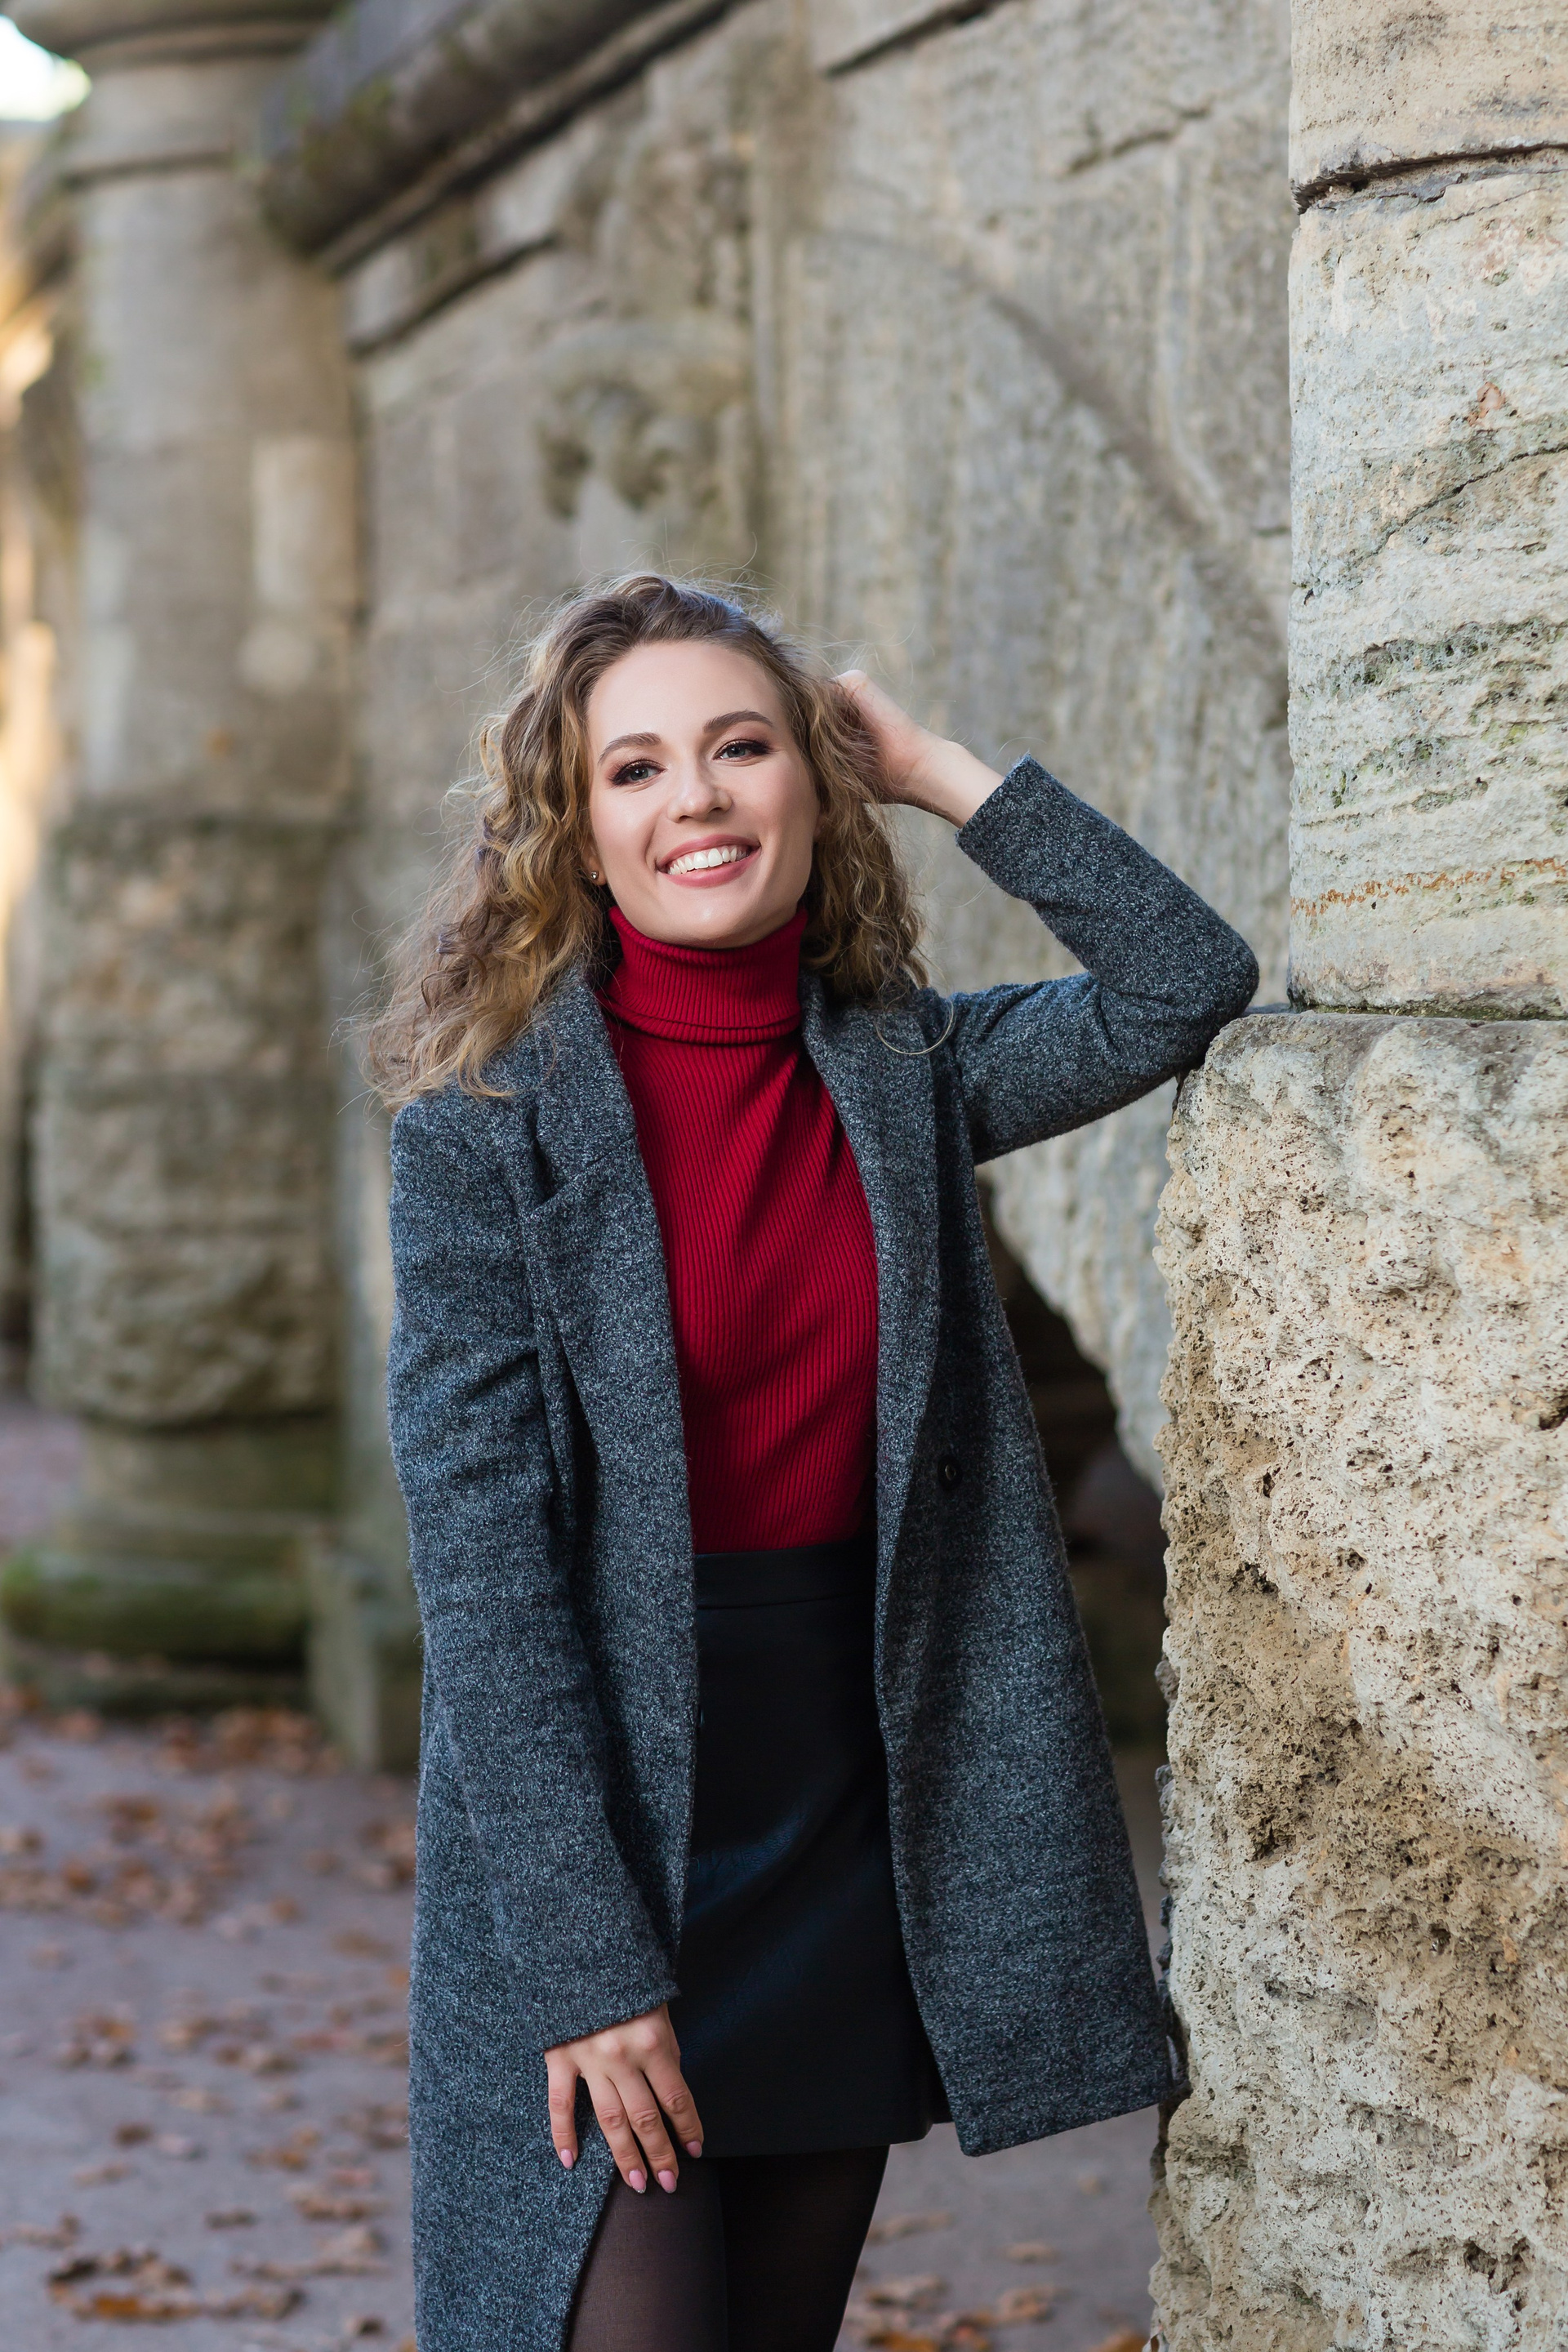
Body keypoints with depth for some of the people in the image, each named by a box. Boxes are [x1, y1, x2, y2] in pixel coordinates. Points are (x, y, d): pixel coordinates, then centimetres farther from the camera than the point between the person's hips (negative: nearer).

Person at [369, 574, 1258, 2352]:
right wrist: (583, 1958, -18)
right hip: (597, 1829, -4)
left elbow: (1186, 984, -1)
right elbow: (480, 1548, -14)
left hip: (857, 1826, 5)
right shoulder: (491, 1115, -9)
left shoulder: (897, 1074, 5)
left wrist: (943, 774, -2)